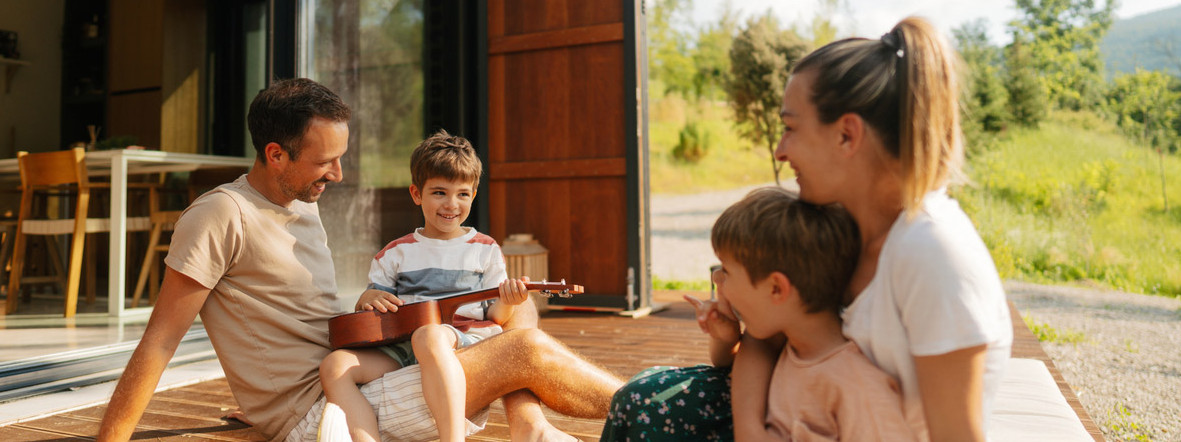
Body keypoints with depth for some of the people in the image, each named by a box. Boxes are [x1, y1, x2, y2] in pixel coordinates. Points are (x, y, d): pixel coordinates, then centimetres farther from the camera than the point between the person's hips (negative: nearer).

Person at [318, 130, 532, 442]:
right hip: (400, 350, 4)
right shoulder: (397, 253, 19)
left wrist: (507, 303, -12)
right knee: (335, 366, -20)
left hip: (464, 340, -4)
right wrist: (368, 299, -3)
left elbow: (495, 316, 12)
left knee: (428, 336, -39)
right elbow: (365, 314, 21)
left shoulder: (485, 250, 14)